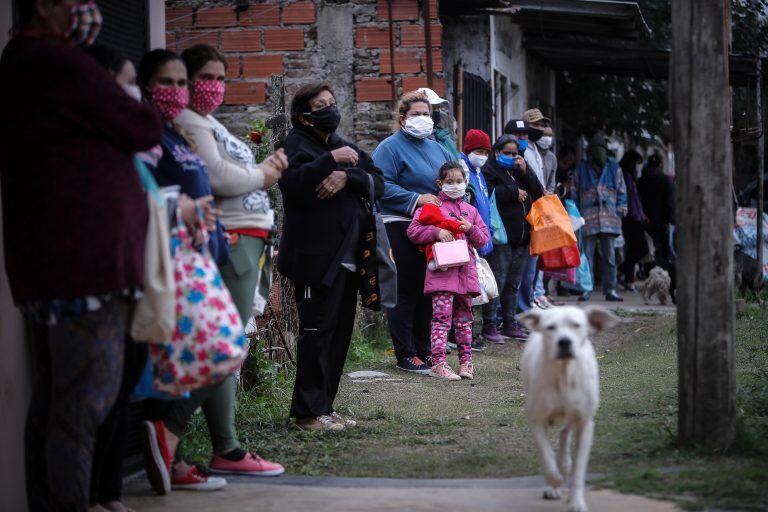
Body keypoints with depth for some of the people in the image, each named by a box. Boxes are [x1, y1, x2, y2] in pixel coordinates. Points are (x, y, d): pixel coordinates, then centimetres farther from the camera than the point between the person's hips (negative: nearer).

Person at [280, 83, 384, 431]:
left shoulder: (342, 146, 20)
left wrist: (347, 177, -10)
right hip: (316, 257, -8)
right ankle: (308, 412, -5)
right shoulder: (298, 143, -3)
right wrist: (332, 160, -25)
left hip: (346, 257, 8)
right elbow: (291, 182, -24)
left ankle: (324, 406, 17)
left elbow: (377, 183, 8)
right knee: (317, 332, -9)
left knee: (339, 334, 10)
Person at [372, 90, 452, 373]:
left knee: (427, 290, 11)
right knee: (405, 291, -5)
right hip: (400, 230, -7)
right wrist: (416, 199, -21)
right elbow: (382, 185, -16)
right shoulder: (390, 147, -5)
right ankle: (406, 355, -2)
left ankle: (424, 349, 19)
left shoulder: (437, 149, 19)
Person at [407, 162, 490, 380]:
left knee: (464, 318, 12)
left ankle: (465, 360, 20)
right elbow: (413, 231, -6)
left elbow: (484, 239, 16)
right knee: (442, 317, -12)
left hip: (466, 270, 5)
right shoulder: (432, 206, 2)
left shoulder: (470, 210, 18)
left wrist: (471, 229, -4)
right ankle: (438, 363, -14)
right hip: (442, 271, -5)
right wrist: (437, 232, -17)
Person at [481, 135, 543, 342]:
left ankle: (510, 323, 19)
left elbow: (538, 193, 10)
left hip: (521, 236, 7)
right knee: (498, 281, -9)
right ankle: (489, 325, -5)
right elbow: (489, 194, -20)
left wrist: (525, 172, -3)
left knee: (513, 282, 12)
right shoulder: (489, 170, -2)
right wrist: (515, 193, -11)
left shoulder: (520, 169, 19)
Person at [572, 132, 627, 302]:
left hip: (609, 218, 1)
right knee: (587, 255, -1)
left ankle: (610, 290, 6)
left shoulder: (613, 168, 11)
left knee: (609, 256, 3)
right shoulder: (582, 168, 9)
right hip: (588, 219, -1)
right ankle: (586, 289, 3)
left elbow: (621, 191, 12)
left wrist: (620, 211, 2)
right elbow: (575, 193, 11)